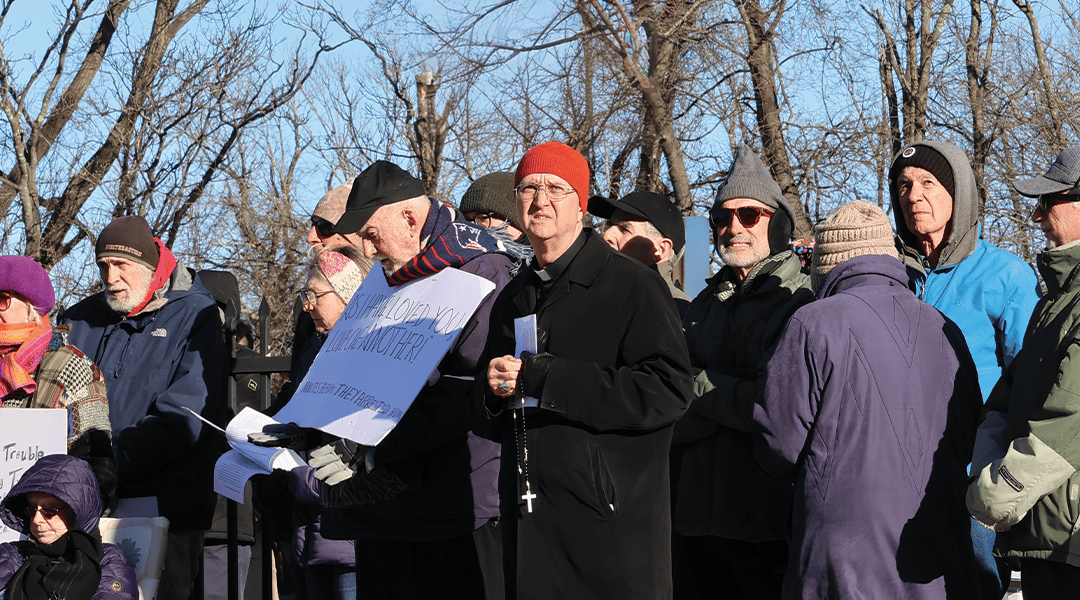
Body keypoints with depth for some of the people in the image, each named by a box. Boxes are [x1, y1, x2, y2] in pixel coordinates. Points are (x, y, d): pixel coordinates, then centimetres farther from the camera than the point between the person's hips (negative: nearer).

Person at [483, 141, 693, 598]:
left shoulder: (633, 286, -5)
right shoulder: (511, 300, 18)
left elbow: (668, 391, -18)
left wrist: (541, 377, -18)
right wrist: (494, 392, -1)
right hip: (527, 527, 6)